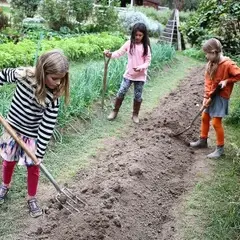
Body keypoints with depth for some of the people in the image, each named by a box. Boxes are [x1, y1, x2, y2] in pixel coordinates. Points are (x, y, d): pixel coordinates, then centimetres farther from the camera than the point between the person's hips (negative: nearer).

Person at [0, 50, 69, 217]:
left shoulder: (53, 98, -24)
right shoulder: (22, 75, -23)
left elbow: (47, 127, -21)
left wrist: (40, 153, -20)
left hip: (32, 136, -2)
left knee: (33, 167, 10)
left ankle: (32, 198, 34)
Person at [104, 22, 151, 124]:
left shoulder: (146, 47, -7)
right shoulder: (129, 43, -3)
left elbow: (148, 61, -5)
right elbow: (119, 52, -8)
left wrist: (140, 68, -23)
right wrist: (110, 54, -27)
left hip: (140, 76, -1)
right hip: (129, 74, 1)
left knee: (138, 96, 7)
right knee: (121, 92, 2)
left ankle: (135, 115, 24)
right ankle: (115, 111, 20)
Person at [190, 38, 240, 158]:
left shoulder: (228, 64, -21)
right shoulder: (211, 64, 0)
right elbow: (208, 81, 1)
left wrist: (227, 81, -20)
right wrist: (206, 96, -6)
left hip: (221, 97, -7)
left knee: (216, 122, -5)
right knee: (204, 117, 17)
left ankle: (220, 148, 9)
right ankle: (203, 140, 35)